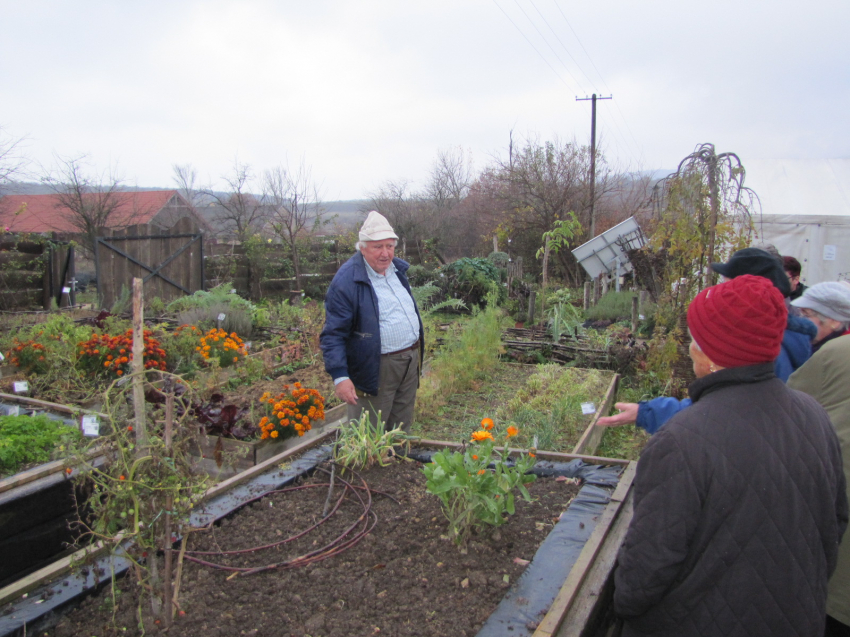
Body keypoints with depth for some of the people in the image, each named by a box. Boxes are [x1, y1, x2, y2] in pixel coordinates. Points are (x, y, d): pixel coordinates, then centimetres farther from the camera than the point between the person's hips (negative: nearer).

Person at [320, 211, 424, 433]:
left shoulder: (397, 268, 7)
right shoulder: (346, 281, -18)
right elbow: (333, 335, -19)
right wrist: (340, 377, -26)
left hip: (410, 363, 8)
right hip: (376, 370, -7)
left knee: (402, 430, 21)